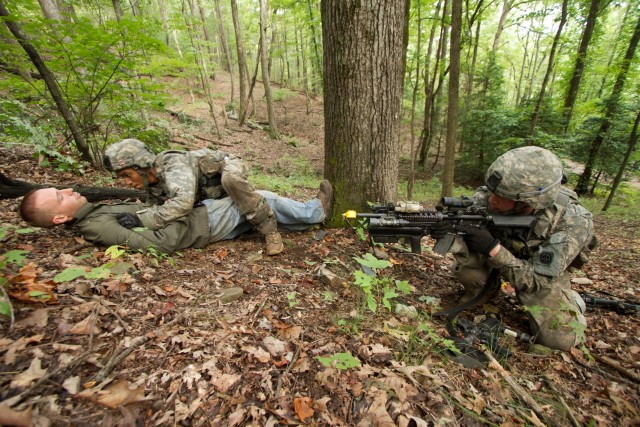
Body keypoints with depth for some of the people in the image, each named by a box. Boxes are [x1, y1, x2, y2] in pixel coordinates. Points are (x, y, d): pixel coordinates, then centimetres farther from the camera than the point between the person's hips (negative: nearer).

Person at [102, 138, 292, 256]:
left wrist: (141, 219, -46)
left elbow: (183, 203, -51)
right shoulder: (152, 186, -7)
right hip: (212, 191, 9)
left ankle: (270, 230, -32)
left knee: (230, 179, -43)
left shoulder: (173, 165, -35)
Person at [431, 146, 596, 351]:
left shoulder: (571, 221, -33)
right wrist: (447, 234, -51)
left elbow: (537, 282, -32)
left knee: (560, 337, -16)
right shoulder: (485, 198, -31)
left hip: (545, 271, -1)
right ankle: (486, 288, 8)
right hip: (503, 250, 2)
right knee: (465, 269, -28)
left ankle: (569, 299, 17)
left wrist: (493, 248, -45)